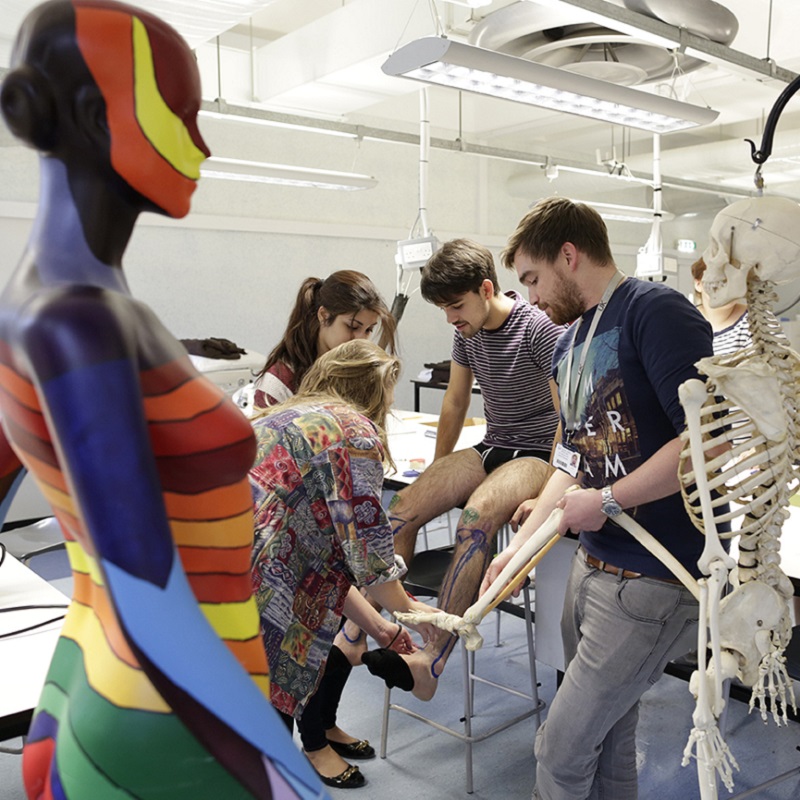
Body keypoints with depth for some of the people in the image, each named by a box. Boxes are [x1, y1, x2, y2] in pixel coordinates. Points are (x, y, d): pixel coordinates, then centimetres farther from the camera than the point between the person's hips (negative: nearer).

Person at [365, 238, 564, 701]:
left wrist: (545, 495, -21)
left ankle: (432, 660, -38)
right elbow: (455, 404, 17)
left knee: (477, 517, -36)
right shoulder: (467, 331, 7)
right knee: (405, 506, -18)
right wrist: (439, 476, 18)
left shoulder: (540, 328, -15)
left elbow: (568, 417, -15)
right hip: (492, 447, 7)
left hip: (540, 451, -7)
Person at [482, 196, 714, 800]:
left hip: (656, 580, -8)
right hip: (595, 564, 8)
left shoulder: (656, 311, -14)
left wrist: (605, 501, -17)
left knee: (562, 751, 1)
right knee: (606, 740, 20)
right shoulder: (568, 345, 12)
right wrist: (520, 545, 13)